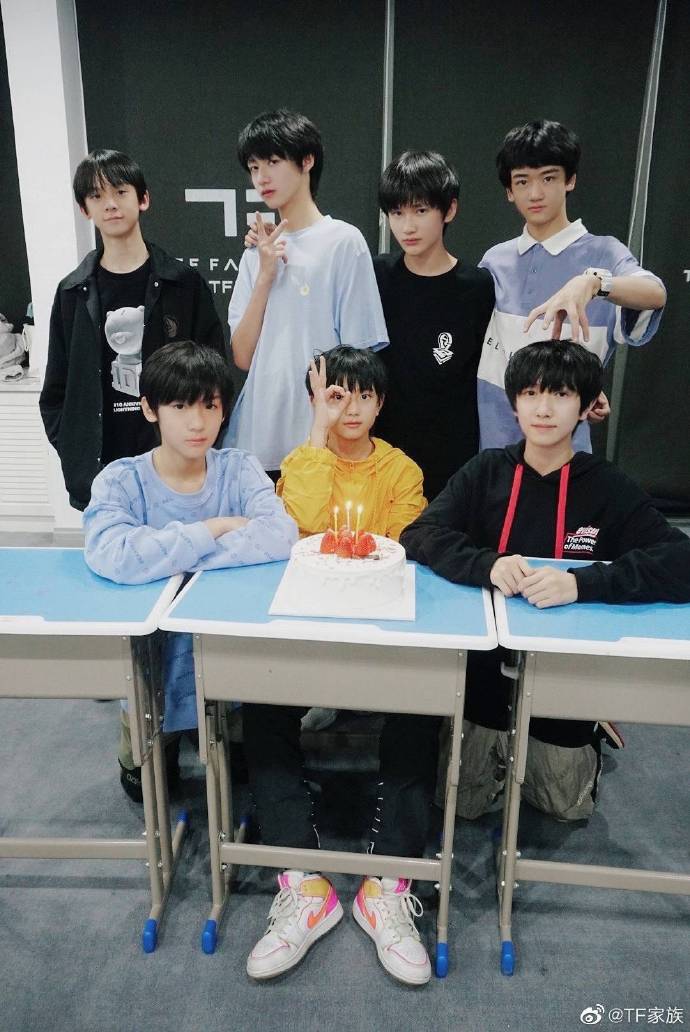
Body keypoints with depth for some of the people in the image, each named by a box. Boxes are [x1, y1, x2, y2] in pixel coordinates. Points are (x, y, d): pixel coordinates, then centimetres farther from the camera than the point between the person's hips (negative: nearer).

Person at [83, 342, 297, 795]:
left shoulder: (239, 469, -3)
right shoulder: (120, 481, -8)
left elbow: (280, 534, -23)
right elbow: (114, 558, -29)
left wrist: (165, 556, -24)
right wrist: (215, 529, -21)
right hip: (152, 663, -1)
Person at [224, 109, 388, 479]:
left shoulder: (343, 241, -3)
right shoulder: (258, 252, 12)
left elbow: (357, 355, -5)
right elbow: (242, 357, 5)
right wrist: (265, 276, -3)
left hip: (320, 441, -5)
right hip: (254, 440, 5)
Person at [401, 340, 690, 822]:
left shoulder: (608, 488, -9)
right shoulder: (485, 472, -5)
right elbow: (419, 536, -16)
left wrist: (581, 583, -35)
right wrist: (489, 566, -34)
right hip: (482, 671, 1)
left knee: (568, 808, 15)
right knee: (461, 804, 12)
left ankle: (586, 746, 43)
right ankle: (497, 751, 40)